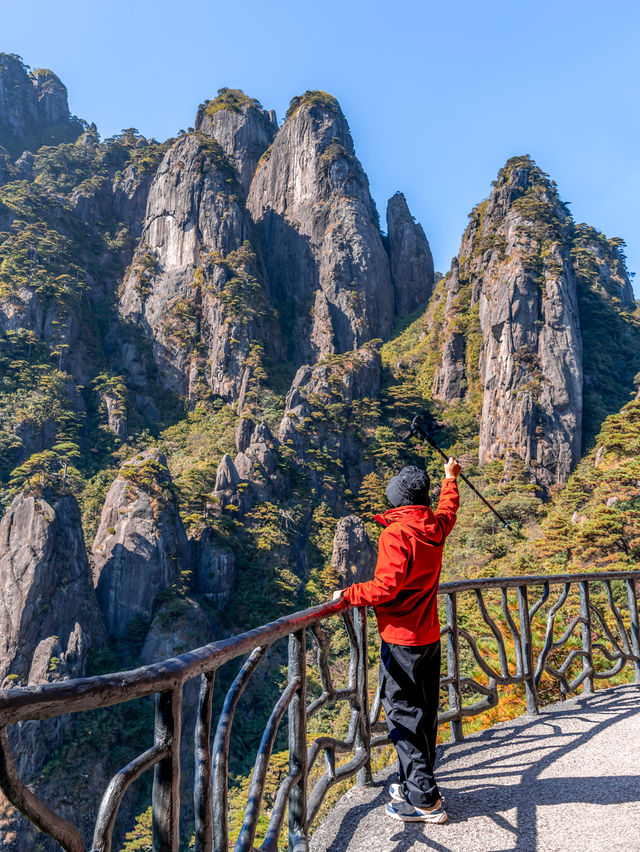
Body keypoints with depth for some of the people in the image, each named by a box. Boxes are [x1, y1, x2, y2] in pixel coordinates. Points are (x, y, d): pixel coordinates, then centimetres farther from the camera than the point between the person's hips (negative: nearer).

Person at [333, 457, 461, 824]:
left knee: (403, 714, 1)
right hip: (430, 636, 8)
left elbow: (386, 587, -26)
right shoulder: (436, 528, 2)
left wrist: (348, 595, -12)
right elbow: (449, 507, 26)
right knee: (424, 711, 16)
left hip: (402, 640, -8)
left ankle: (424, 801, 7)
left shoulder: (396, 533, -20)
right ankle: (417, 784, 31)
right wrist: (451, 478, 43)